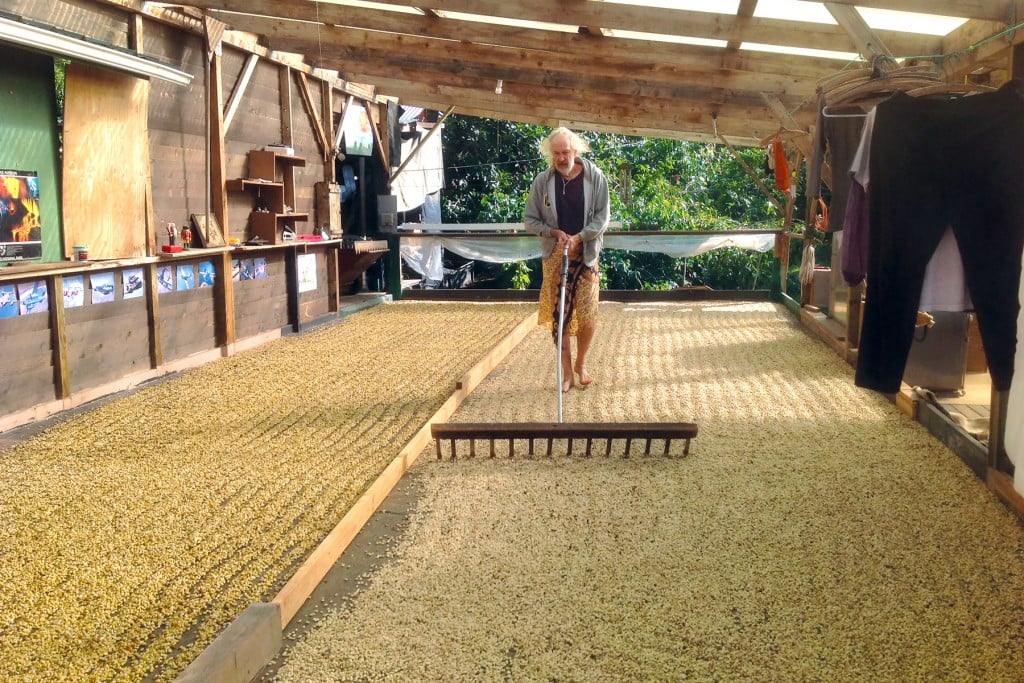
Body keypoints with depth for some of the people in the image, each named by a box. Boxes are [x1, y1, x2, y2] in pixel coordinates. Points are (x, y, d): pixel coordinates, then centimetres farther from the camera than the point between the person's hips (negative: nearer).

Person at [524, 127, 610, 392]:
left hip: (585, 255, -1)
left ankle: (581, 364, 23)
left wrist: (578, 237, -20)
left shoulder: (595, 178, -6)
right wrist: (555, 232, -14)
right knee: (558, 314, 2)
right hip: (554, 256, 1)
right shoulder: (542, 181, -3)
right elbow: (530, 219, 2)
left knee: (587, 316, -2)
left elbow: (602, 218, -6)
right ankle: (566, 371, 15)